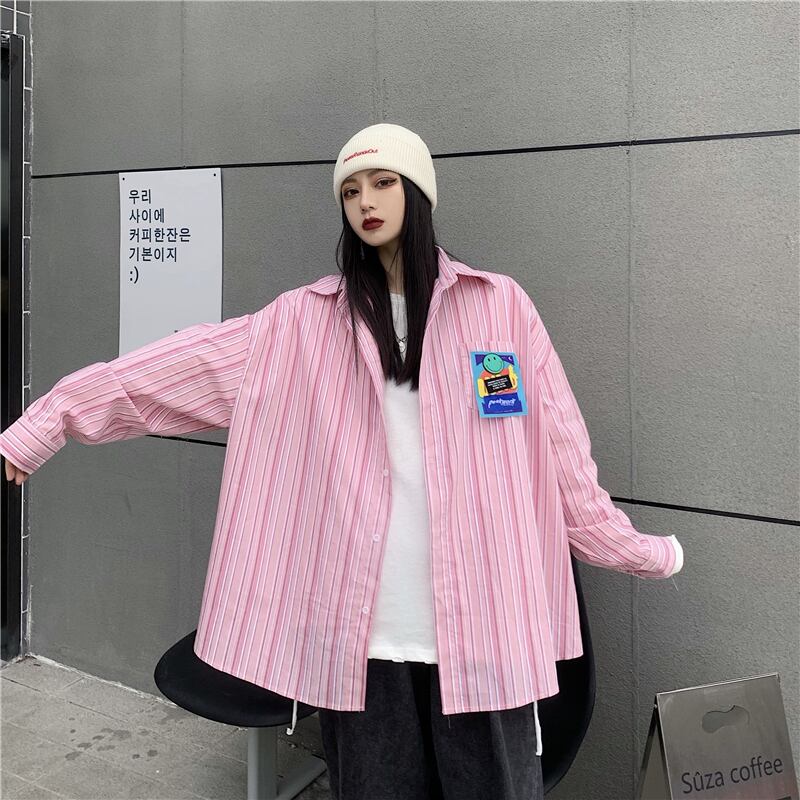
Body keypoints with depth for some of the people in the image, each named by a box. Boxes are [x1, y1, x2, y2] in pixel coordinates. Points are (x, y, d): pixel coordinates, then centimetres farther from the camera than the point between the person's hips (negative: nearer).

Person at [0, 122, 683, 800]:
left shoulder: (500, 305, 2)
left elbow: (562, 457, 6)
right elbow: (174, 367, 1)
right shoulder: (305, 322, 5)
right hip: (357, 629, 1)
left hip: (481, 622, -1)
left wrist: (642, 552, 10)